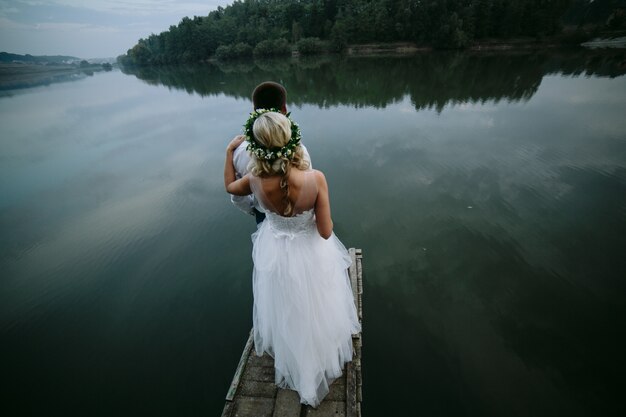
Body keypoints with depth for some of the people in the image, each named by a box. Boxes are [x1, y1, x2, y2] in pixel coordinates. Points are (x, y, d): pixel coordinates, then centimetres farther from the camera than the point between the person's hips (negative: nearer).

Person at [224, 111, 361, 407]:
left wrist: (230, 150, 10)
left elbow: (229, 186, 2)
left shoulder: (256, 182, -23)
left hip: (277, 255, 2)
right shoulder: (315, 179, -29)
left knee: (286, 312, 31)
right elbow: (325, 232, -22)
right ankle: (322, 353, 55)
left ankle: (293, 360, 60)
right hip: (311, 254, -1)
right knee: (317, 309, 28)